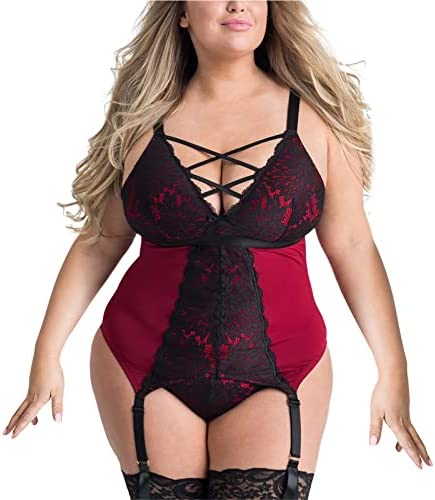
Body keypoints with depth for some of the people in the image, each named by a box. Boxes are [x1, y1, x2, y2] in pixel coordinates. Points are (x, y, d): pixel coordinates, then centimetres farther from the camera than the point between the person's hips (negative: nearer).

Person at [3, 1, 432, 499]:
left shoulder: (315, 117, 2)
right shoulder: (143, 119, 4)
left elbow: (352, 247, 3)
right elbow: (98, 243, 9)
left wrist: (392, 370, 0)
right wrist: (47, 352, 6)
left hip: (278, 375, 0)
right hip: (148, 366, 1)